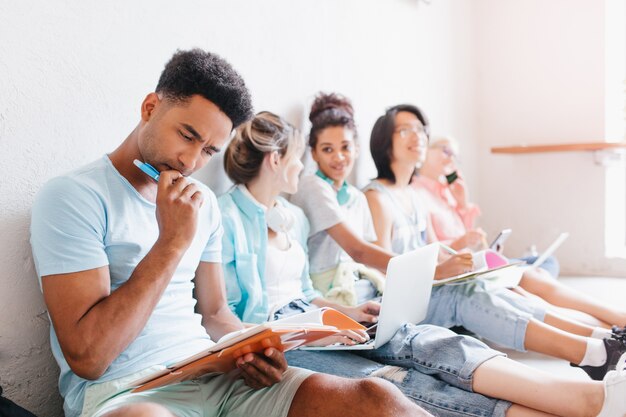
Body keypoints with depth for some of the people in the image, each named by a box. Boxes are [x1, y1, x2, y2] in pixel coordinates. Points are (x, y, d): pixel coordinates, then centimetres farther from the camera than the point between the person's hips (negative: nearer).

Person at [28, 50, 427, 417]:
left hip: (211, 372, 4)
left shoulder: (202, 203, 13)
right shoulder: (73, 197, -9)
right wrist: (172, 242, -18)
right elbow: (87, 357, -16)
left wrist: (253, 352, -5)